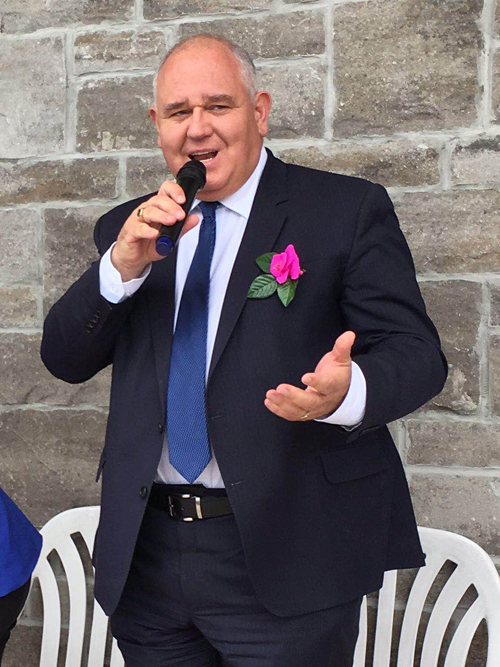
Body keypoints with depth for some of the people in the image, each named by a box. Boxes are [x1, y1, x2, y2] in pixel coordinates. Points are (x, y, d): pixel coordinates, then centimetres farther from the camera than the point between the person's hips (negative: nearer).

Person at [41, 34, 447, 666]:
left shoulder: (348, 210, -3)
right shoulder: (127, 229, 10)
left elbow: (416, 353, -7)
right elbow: (65, 360, 6)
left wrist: (347, 392, -30)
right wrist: (123, 266, -12)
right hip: (146, 553, 4)